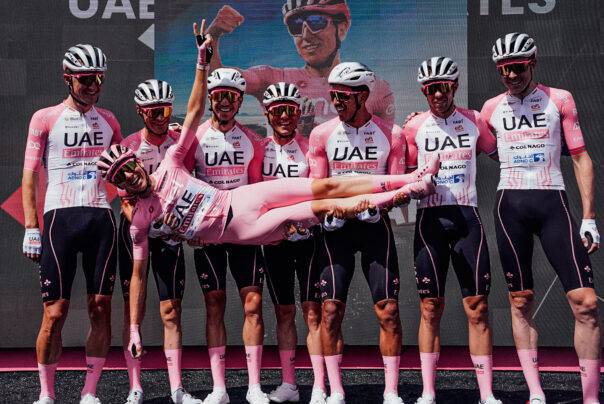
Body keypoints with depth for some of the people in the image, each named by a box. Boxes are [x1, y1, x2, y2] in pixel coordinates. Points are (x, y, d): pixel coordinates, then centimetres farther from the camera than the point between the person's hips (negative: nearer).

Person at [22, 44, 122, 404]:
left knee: (101, 308, 1)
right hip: (60, 217, -3)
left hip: (101, 217, 3)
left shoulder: (108, 121, 15)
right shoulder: (45, 118, 5)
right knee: (55, 312, -4)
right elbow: (29, 176, 3)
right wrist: (31, 229, -4)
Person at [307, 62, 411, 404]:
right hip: (337, 225, 1)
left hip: (375, 224, 0)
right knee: (331, 309, -5)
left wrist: (377, 202, -17)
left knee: (388, 309, -4)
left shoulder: (390, 134, 1)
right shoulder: (322, 134, 3)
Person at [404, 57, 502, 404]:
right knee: (431, 309, 2)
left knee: (478, 307, -2)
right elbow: (408, 177, 8)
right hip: (430, 217, 0)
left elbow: (501, 155, 16)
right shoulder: (414, 127, 5)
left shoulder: (474, 121, 7)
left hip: (466, 216, 0)